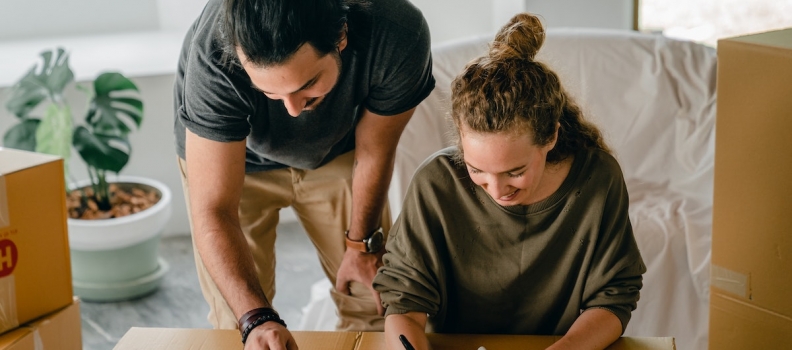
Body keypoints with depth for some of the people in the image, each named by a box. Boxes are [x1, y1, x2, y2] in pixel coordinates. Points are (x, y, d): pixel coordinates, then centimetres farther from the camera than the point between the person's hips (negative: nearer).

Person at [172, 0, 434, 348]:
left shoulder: (399, 35, -35)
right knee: (237, 322, -4)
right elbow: (212, 213, -38)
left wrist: (361, 243, -3)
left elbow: (374, 151, -16)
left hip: (335, 149, 2)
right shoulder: (214, 60, -41)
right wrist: (257, 320, -50)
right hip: (231, 157, -1)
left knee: (374, 299, 3)